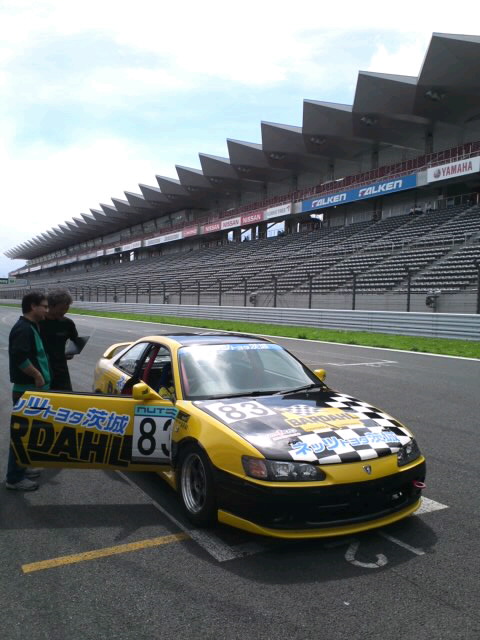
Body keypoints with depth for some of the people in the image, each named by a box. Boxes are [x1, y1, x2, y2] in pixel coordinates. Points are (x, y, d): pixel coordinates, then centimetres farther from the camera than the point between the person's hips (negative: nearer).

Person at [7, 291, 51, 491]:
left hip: (32, 388, 10)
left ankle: (21, 468, 30)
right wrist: (37, 375, -19)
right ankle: (14, 477, 5)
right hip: (27, 390, -10)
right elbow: (19, 357, -29)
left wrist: (39, 375, 17)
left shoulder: (30, 327, 15)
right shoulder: (23, 328, -18)